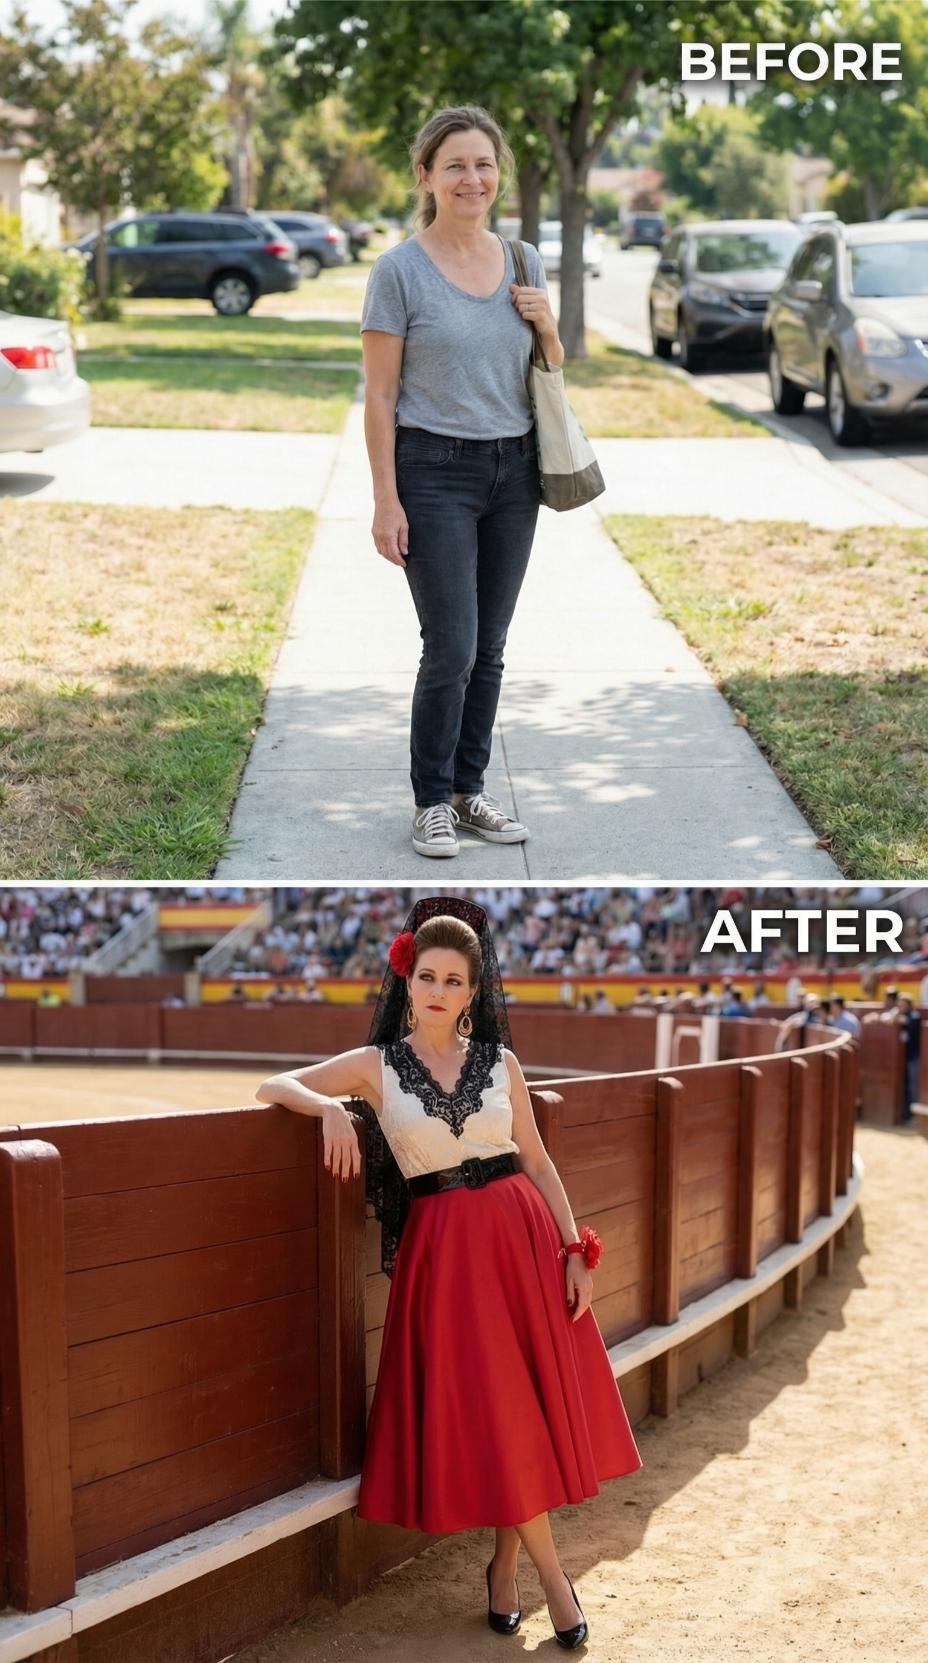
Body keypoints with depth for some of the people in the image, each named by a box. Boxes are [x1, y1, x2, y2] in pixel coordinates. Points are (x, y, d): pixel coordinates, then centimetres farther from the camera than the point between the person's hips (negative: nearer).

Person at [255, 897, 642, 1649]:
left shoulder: (501, 1064, 6)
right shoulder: (376, 1065, 1)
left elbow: (538, 1162, 8)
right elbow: (273, 1086, -2)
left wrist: (574, 1250, 2)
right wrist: (331, 1107, -22)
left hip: (520, 1235, 2)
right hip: (443, 1247, -2)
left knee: (533, 1400, 4)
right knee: (488, 1411, -4)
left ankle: (505, 1564, 20)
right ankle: (552, 1574, 5)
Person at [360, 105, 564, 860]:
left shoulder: (525, 262, 8)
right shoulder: (400, 270, -8)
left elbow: (551, 376, 16)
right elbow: (381, 395, -8)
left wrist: (547, 325, -5)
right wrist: (385, 500, -13)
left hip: (513, 469, 5)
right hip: (435, 470, -5)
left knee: (489, 648, 9)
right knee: (452, 648, -6)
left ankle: (470, 789, 21)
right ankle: (431, 802, 9)